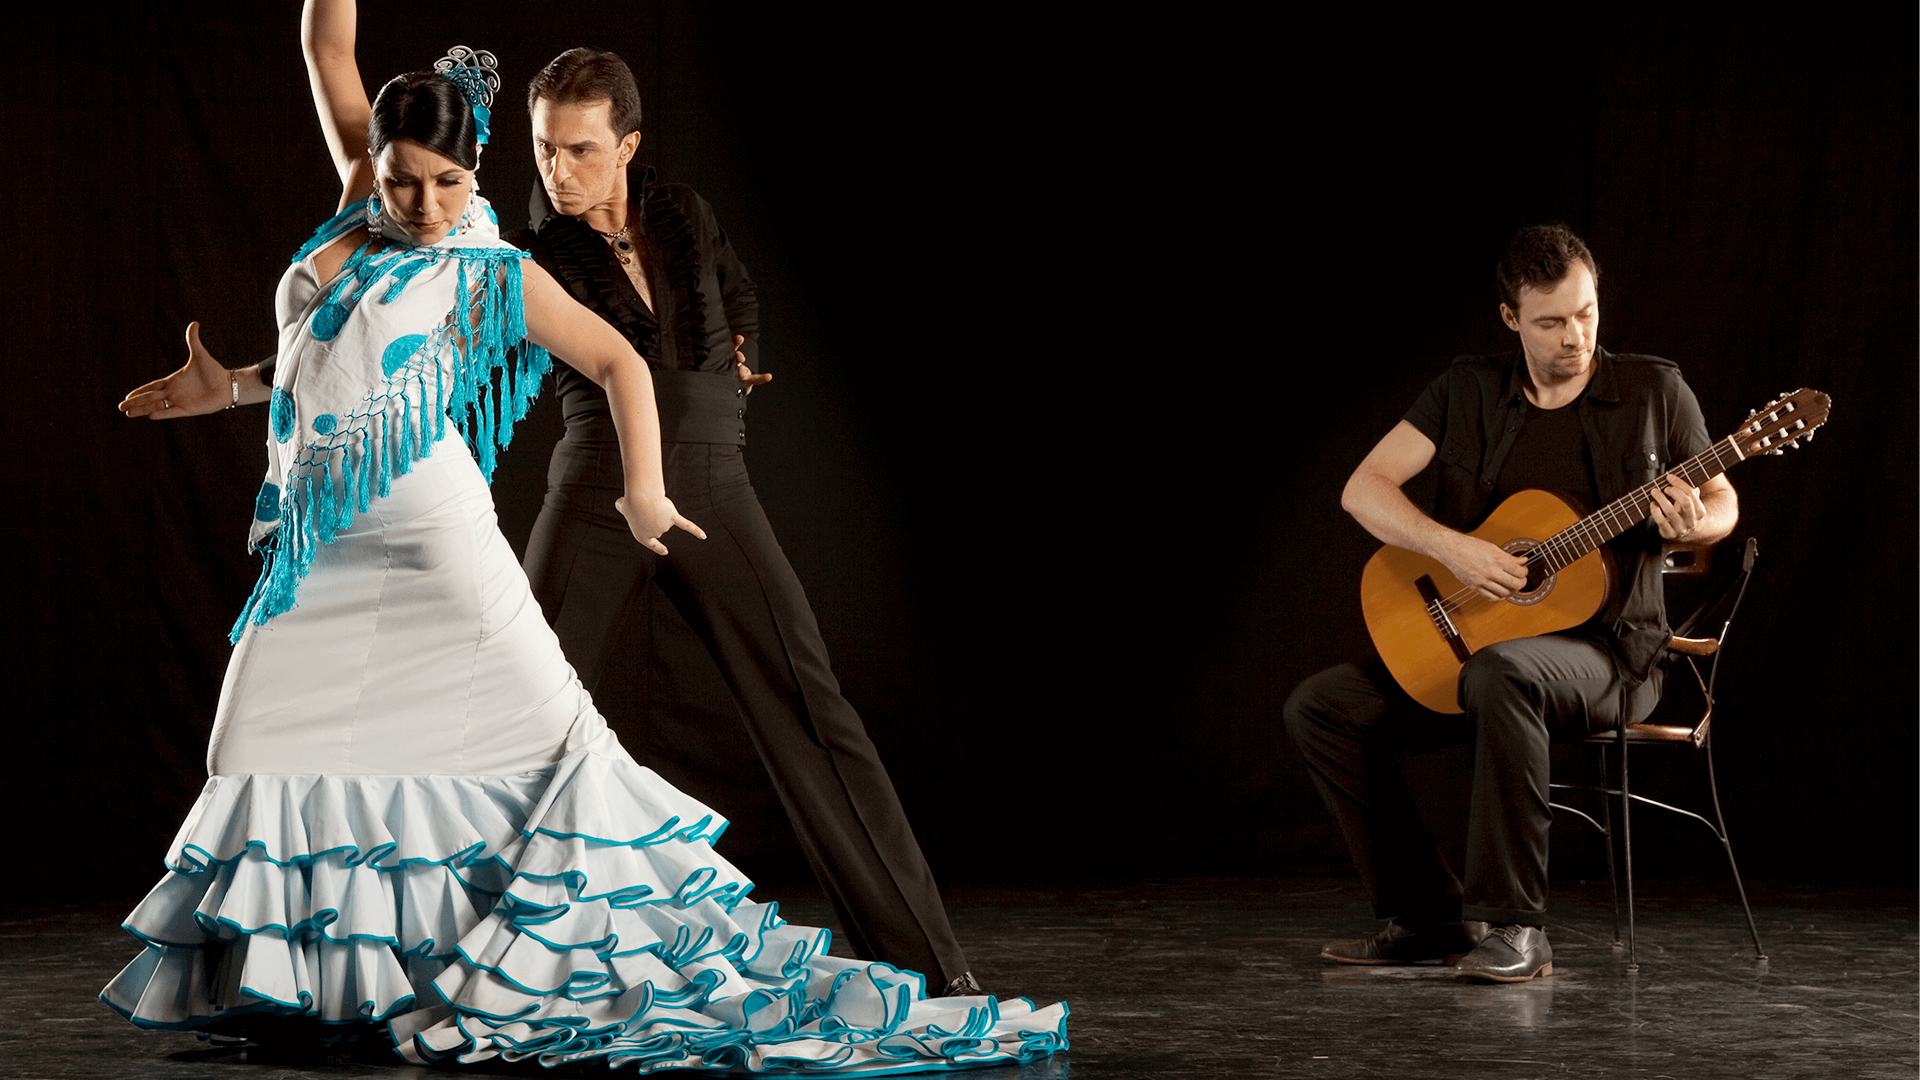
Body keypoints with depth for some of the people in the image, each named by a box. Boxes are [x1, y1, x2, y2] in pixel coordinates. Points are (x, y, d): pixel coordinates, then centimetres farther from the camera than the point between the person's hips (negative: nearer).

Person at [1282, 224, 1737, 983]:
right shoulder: (1468, 392, 4)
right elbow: (1363, 489, -2)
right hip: (1460, 643, 5)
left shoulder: (1653, 391, -1)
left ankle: (1514, 928, -31)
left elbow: (1724, 505, 8)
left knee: (1502, 672, -39)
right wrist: (1452, 547, -18)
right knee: (1321, 706, -12)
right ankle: (1429, 918, -5)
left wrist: (1694, 525, -17)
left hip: (1605, 651, -4)